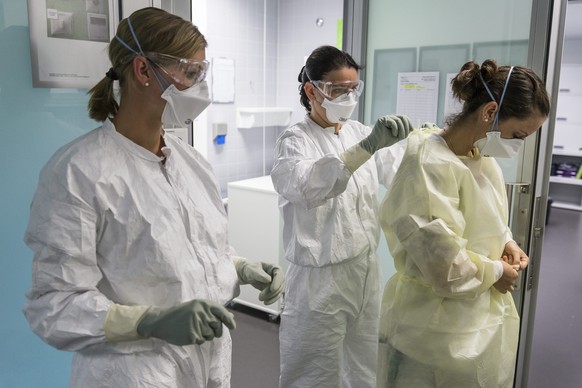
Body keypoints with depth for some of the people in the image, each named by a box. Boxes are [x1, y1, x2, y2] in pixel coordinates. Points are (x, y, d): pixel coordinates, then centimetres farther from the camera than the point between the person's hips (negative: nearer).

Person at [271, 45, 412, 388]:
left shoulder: (359, 132, 7)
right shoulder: (295, 141, -11)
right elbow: (307, 186, -32)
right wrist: (368, 146, -43)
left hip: (366, 270, 6)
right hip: (321, 278, -5)